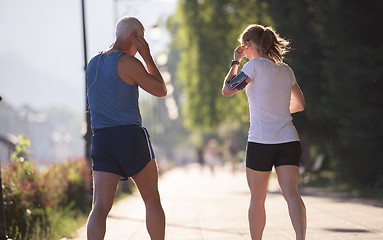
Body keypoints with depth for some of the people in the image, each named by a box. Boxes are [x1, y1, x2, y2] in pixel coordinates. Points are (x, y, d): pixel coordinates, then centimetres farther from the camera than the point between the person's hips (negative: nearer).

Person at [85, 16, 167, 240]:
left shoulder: (93, 64, 14)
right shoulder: (128, 62, -8)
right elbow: (161, 90, 1)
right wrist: (148, 56, 4)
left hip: (101, 138, 5)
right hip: (130, 136, -5)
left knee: (100, 206, -4)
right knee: (153, 201, 11)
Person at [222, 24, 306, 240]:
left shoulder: (256, 65, -4)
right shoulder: (286, 70, 13)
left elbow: (227, 90, -2)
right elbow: (299, 104, 22)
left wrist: (235, 62, 9)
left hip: (261, 141, -4)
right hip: (289, 140, 4)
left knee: (257, 199, 9)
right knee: (291, 193, -8)